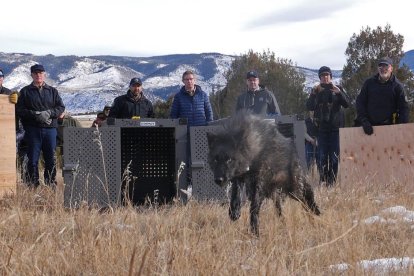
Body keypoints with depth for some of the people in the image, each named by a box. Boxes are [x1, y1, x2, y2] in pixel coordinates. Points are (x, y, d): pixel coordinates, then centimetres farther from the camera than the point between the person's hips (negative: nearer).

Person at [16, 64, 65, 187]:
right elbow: (19, 110, -1)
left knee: (51, 158, 5)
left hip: (50, 128, 2)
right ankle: (33, 183, 4)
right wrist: (35, 115, -15)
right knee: (33, 158, -1)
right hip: (33, 130, -2)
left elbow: (61, 107, 7)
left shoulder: (52, 91, 14)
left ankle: (51, 182, 13)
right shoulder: (25, 91, 7)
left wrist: (49, 113, -11)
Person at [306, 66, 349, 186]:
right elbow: (309, 107, -2)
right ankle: (323, 180, -3)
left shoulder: (337, 89, 8)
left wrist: (339, 92, -20)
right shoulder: (316, 90, 10)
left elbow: (346, 104, -4)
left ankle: (332, 180, -3)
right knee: (323, 155, -3)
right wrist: (314, 94, -17)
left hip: (335, 126, -1)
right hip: (322, 127, 1)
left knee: (334, 156, -5)